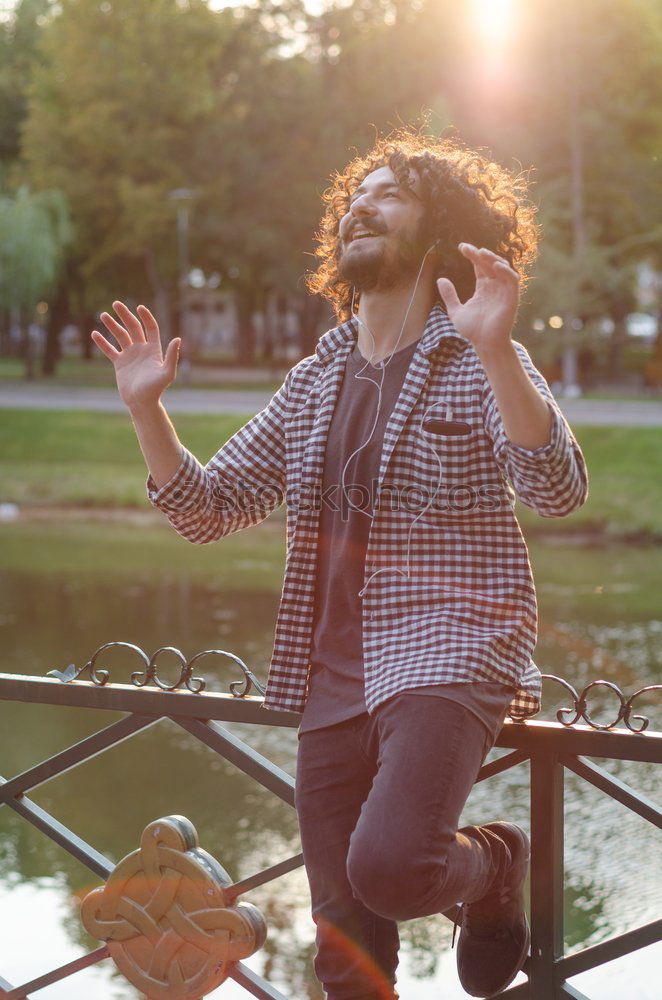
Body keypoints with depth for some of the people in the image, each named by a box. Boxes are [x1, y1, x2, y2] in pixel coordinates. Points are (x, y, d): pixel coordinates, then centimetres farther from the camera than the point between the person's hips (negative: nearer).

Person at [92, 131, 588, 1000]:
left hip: (444, 657, -5)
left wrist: (493, 347, -31)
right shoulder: (313, 382, 14)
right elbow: (207, 508, 14)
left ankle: (492, 864, 5)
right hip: (331, 680, 6)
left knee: (387, 867, -28)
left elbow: (556, 489, -19)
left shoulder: (478, 364, -2)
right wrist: (146, 406, -1)